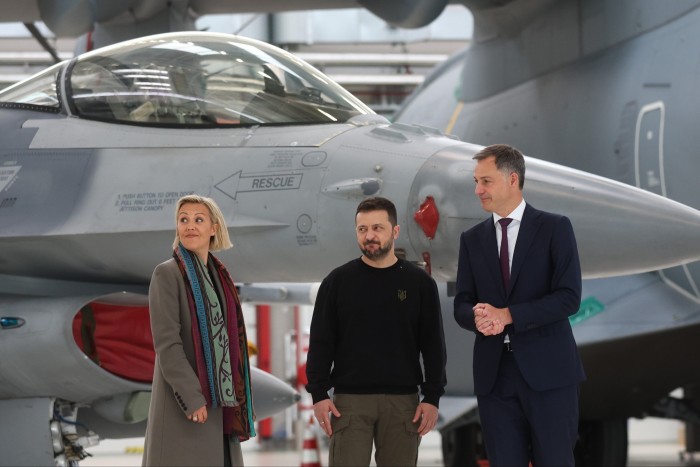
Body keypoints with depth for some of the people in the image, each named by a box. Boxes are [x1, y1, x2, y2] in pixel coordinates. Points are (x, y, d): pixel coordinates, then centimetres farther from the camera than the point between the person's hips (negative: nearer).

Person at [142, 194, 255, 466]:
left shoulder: (218, 276, 15)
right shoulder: (167, 274, -7)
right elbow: (166, 342, -15)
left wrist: (240, 400, 13)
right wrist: (192, 398, -22)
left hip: (218, 402, 7)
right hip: (184, 400, -7)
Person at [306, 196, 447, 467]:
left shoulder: (419, 283, 5)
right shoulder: (337, 281, 4)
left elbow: (433, 346, 5)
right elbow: (320, 343, 3)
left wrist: (432, 397, -2)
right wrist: (318, 393, -5)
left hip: (403, 401, 1)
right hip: (350, 399, -1)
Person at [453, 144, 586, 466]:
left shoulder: (554, 228, 0)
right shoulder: (472, 240, 13)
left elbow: (569, 298, -9)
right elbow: (461, 306, 9)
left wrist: (507, 315, -16)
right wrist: (477, 316, -15)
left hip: (547, 369, -4)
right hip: (494, 372, 4)